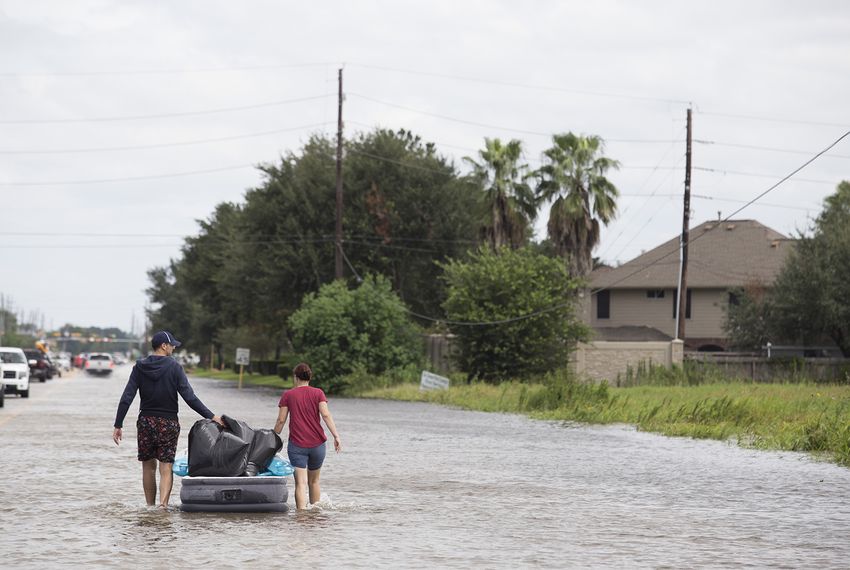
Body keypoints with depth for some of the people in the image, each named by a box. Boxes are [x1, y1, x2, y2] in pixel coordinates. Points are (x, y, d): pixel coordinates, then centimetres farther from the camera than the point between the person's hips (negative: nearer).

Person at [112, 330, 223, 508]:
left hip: (145, 422, 3)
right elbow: (190, 397, -13)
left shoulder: (140, 367, 1)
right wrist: (211, 416, -9)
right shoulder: (174, 367, -8)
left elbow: (126, 398, -4)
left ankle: (150, 506, 18)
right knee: (166, 467, -3)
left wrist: (118, 425, -1)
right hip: (168, 423, -3)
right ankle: (163, 503, -21)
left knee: (148, 466, 14)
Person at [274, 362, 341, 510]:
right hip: (317, 443, 2)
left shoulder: (288, 395, 4)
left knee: (301, 483, -8)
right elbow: (326, 415, -8)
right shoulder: (318, 393, 4)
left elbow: (281, 420, 1)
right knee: (314, 481, 19)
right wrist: (336, 436, -11)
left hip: (296, 445, -2)